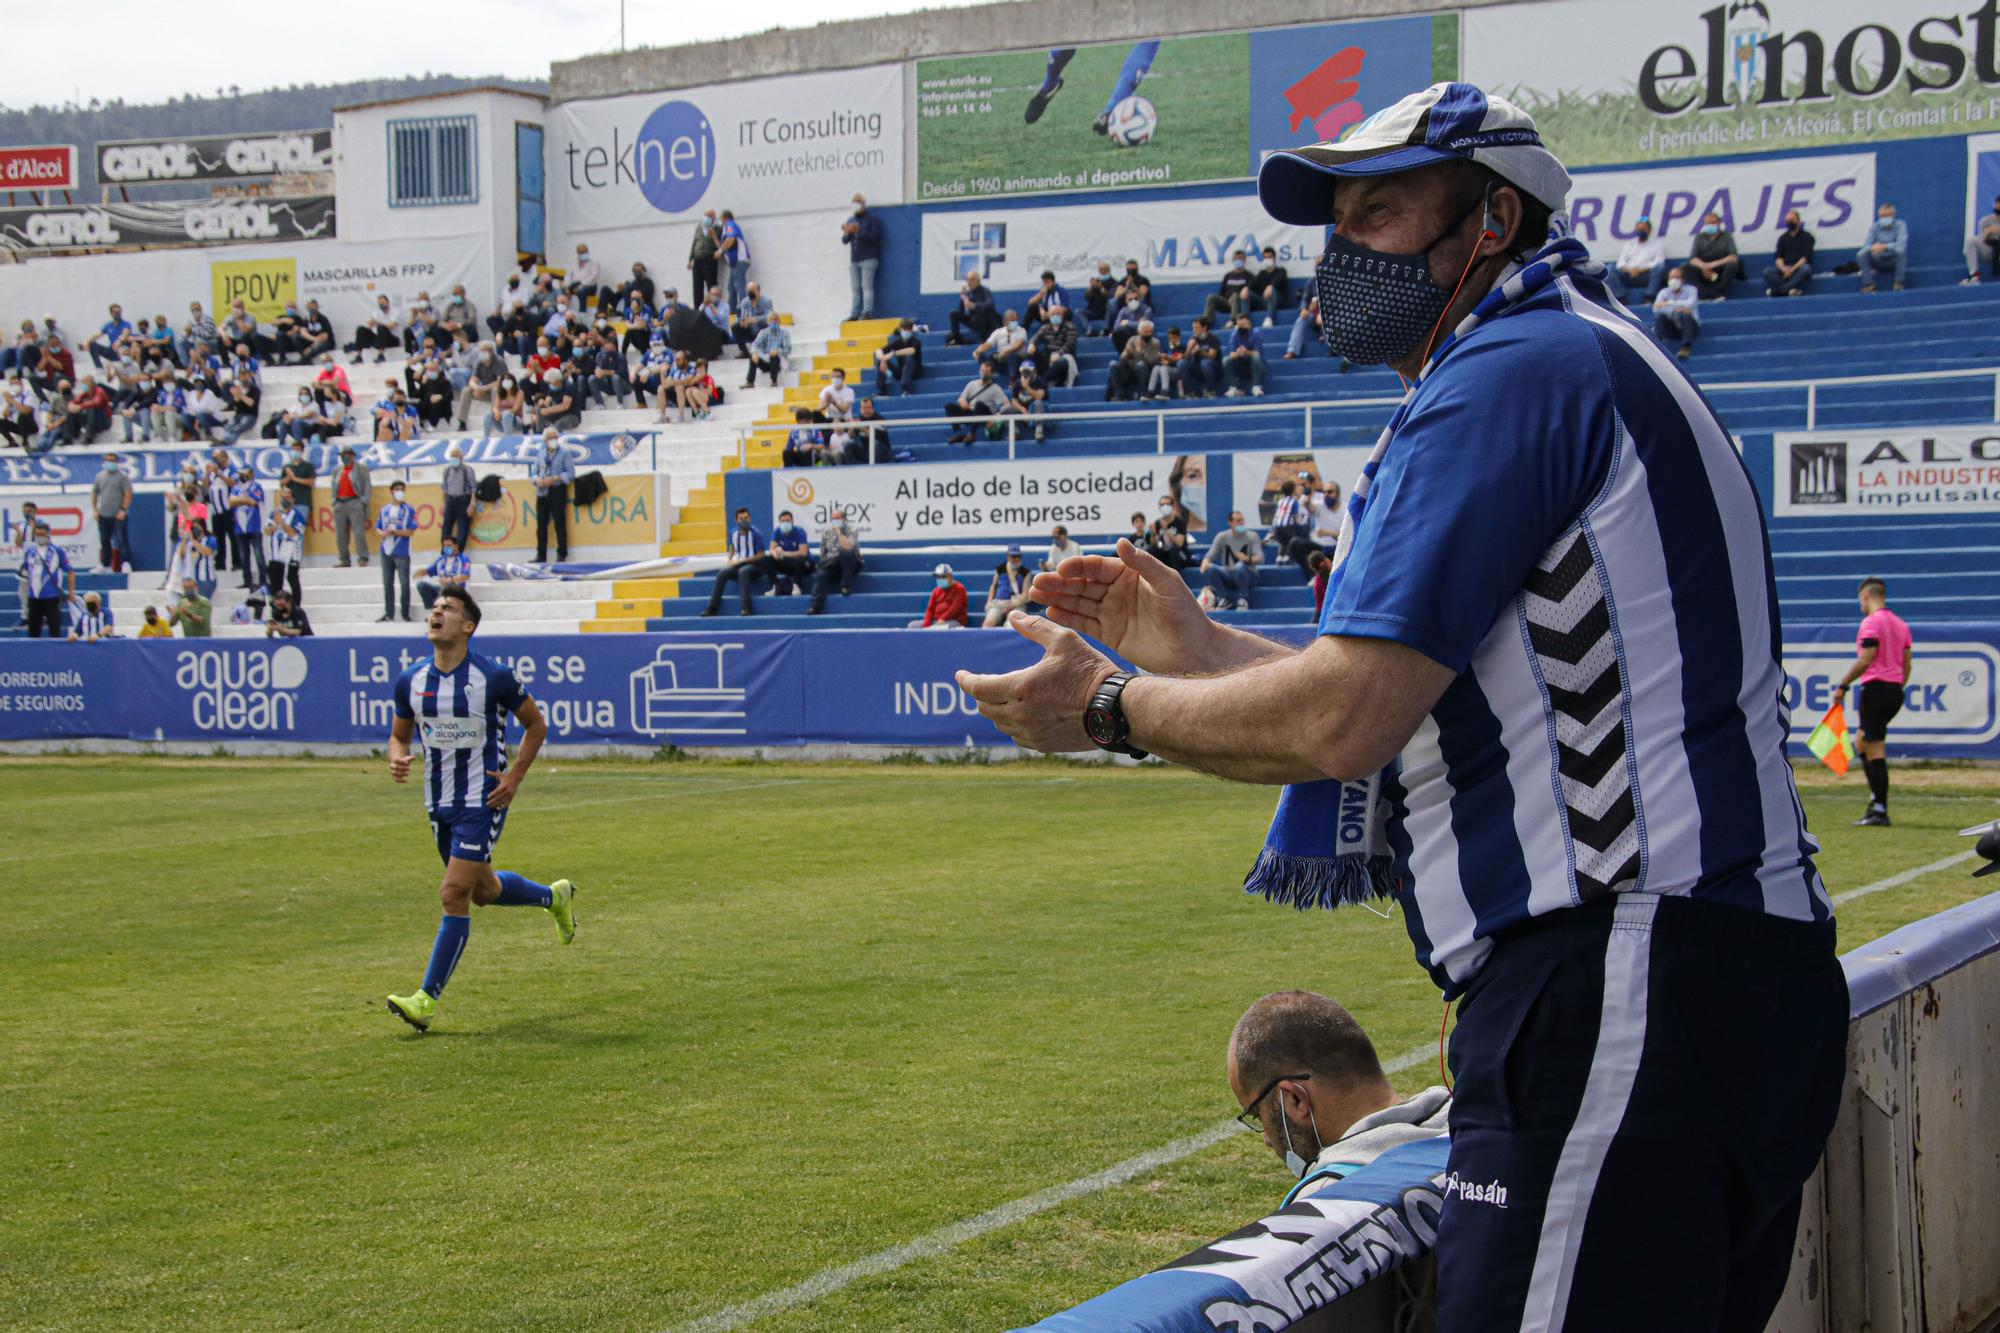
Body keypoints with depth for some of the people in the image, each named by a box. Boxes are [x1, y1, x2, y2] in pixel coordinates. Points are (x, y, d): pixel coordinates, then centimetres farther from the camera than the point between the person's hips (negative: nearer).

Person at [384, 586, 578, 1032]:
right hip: (439, 803, 6)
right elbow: (399, 734, 14)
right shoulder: (411, 679, 0)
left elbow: (535, 725, 1)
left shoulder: (494, 676, -13)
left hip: (483, 800, -6)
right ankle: (555, 897, 49)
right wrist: (396, 759, -10)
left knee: (454, 894, -13)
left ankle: (427, 999, -8)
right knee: (484, 891, 20)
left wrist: (514, 777, -10)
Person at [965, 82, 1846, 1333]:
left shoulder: (1517, 364, -8)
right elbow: (1415, 699, 27)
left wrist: (1110, 707, 0)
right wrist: (1196, 650, 25)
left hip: (1627, 1008, -11)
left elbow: (1342, 723, -15)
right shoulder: (1595, 367, 24)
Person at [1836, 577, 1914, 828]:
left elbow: (1865, 660, -18)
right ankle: (1876, 798, 15)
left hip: (1876, 688, -9)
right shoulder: (1900, 624, 15)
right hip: (1895, 689, 9)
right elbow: (1907, 664, 16)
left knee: (1875, 750, -7)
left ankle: (1880, 812, -9)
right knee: (1863, 744, 20)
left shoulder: (1871, 622, -11)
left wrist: (1843, 685, -11)